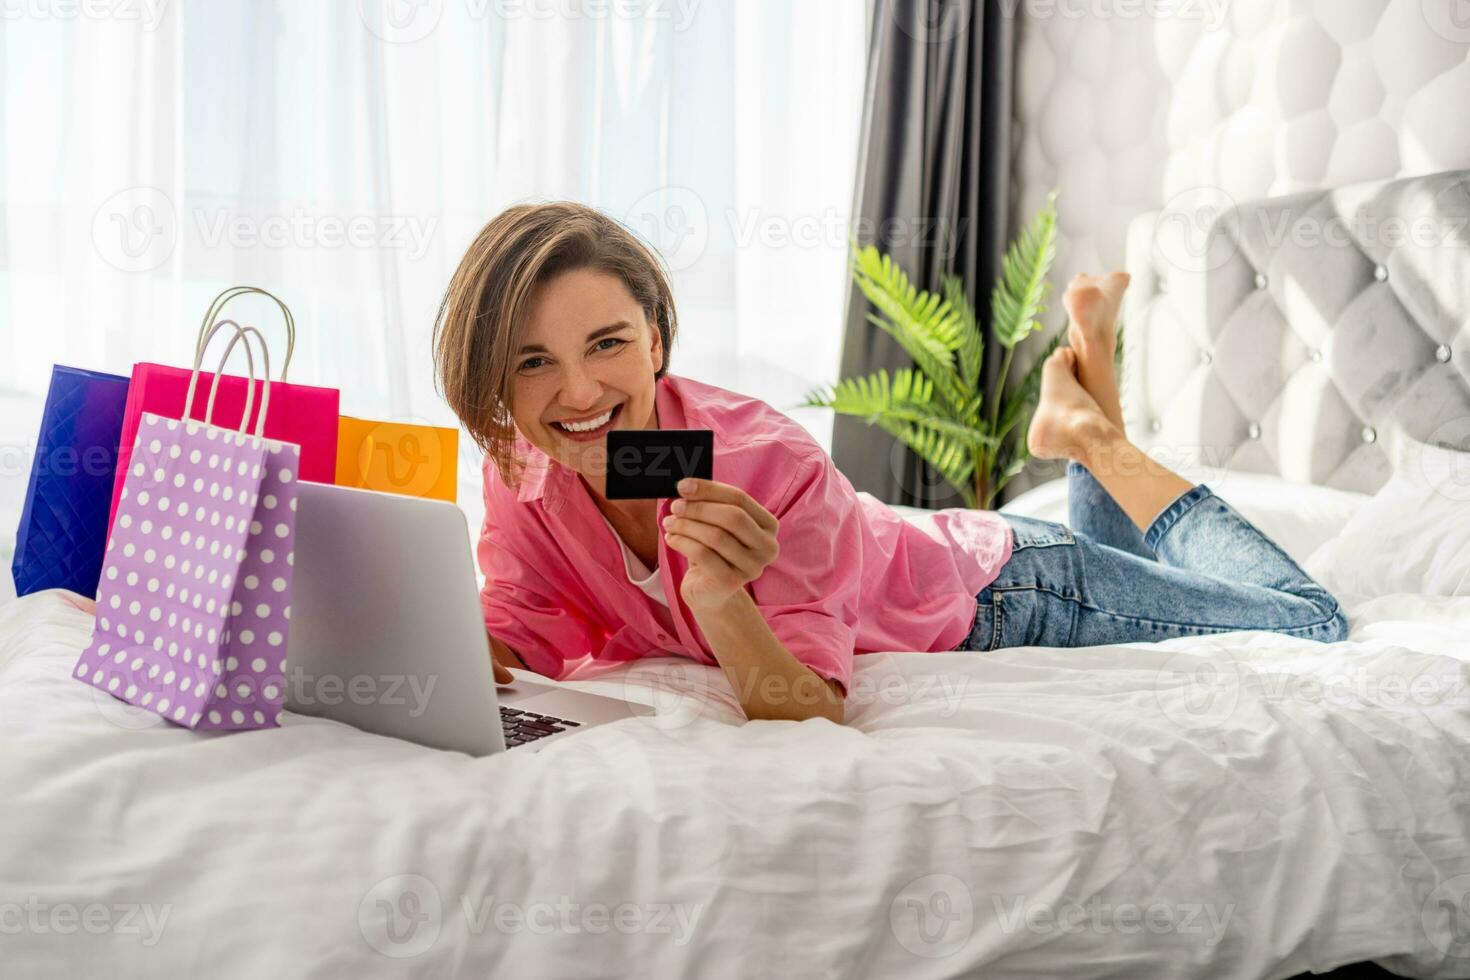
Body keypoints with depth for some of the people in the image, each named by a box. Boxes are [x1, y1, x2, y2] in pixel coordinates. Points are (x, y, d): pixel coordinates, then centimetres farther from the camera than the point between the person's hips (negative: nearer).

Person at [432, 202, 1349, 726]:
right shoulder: (525, 470, -23)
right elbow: (516, 649, -20)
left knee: (1313, 628, 17)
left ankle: (1093, 431, 23)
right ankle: (1082, 432, 39)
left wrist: (716, 596, -59)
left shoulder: (766, 466, -40)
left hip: (999, 594, -5)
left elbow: (810, 715, -41)